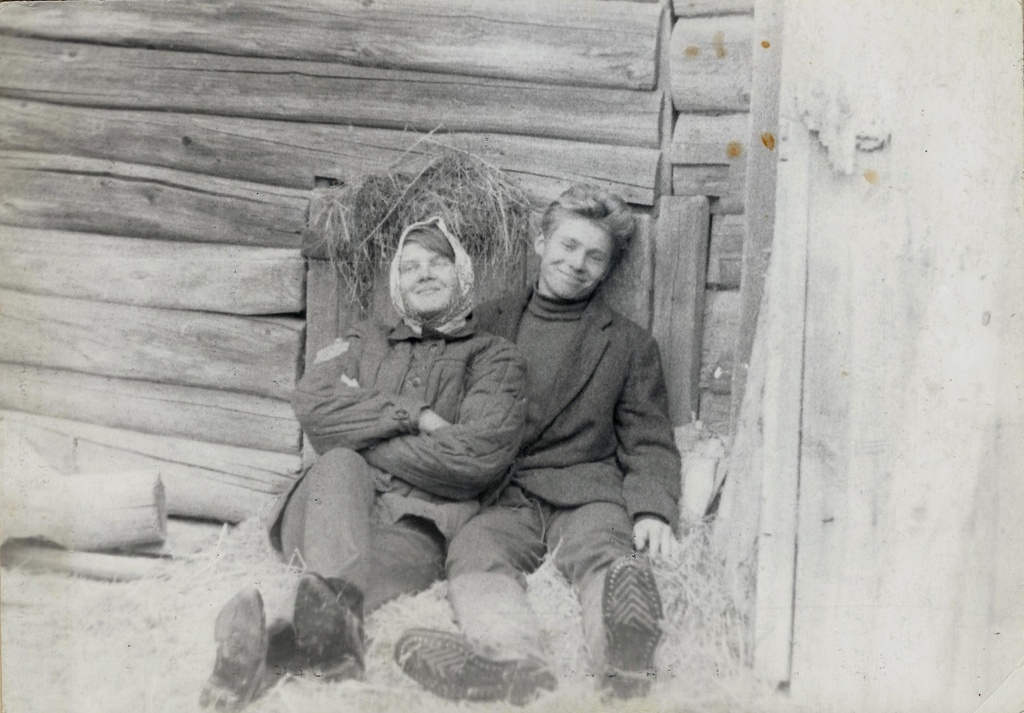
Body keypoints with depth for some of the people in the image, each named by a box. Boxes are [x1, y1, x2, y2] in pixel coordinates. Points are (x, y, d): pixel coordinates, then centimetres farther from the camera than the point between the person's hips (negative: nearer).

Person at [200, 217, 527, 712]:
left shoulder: (495, 358, 16)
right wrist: (410, 415, -6)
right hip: (332, 507, 2)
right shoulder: (365, 342, 27)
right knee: (338, 464, -32)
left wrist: (360, 440, 0)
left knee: (390, 562, -35)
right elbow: (312, 404, 5)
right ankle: (335, 606, -59)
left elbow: (481, 453, -4)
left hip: (419, 526, -2)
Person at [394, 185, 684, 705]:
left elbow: (649, 444, 14)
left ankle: (624, 662, -63)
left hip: (585, 493, 0)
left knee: (605, 556, -35)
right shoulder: (490, 322, 22)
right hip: (502, 497, 1)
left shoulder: (629, 344, 19)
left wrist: (653, 510, -6)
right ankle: (518, 663, -59)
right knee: (475, 553, -33)